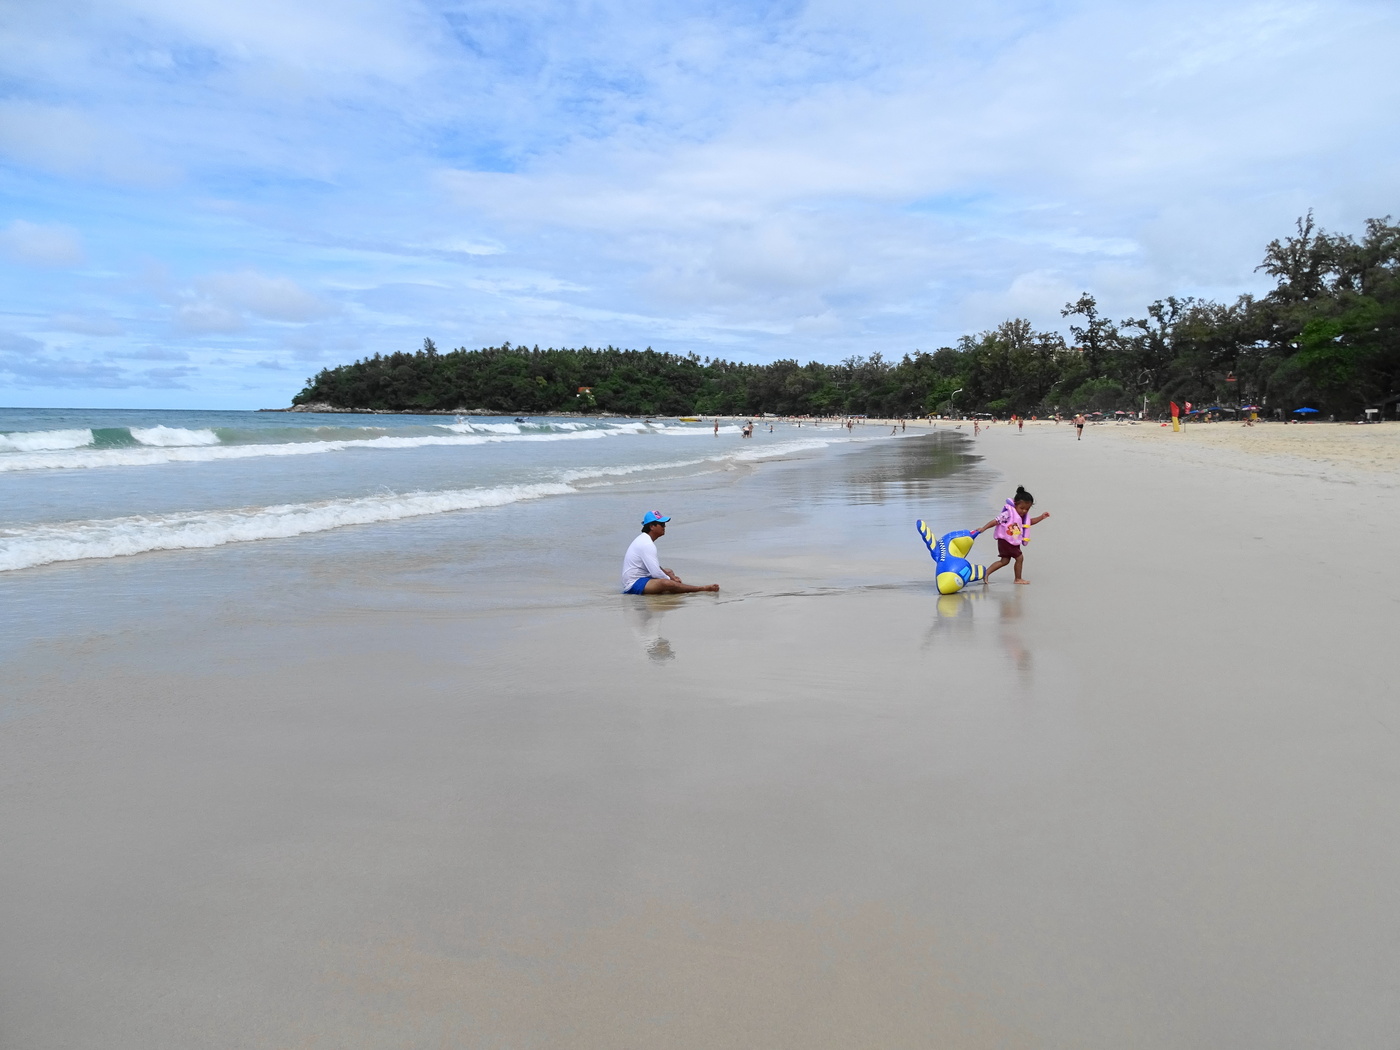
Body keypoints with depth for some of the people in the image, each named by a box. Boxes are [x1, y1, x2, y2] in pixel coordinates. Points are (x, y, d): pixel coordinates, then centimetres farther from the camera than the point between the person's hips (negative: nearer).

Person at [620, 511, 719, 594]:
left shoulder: (644, 539, 12)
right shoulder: (646, 544, -20)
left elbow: (655, 566, 20)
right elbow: (655, 572, -25)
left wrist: (670, 576, 7)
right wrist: (670, 579, -9)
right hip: (633, 585, -12)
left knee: (669, 571, 26)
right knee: (666, 583, -34)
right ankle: (705, 589, -33)